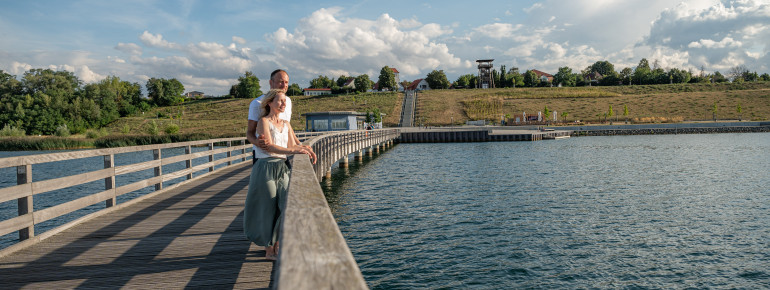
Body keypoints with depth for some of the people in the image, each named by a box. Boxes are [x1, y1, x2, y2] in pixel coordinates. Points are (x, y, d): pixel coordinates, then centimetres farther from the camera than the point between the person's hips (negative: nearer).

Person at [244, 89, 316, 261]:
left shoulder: (286, 124, 16)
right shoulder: (264, 121, -4)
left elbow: (292, 145, 9)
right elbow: (269, 146, -16)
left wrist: (306, 148, -11)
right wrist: (292, 151, -25)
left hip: (282, 168, 6)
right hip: (266, 168, -6)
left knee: (285, 205, 1)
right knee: (269, 208, -1)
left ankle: (277, 246, 16)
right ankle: (269, 250, 11)